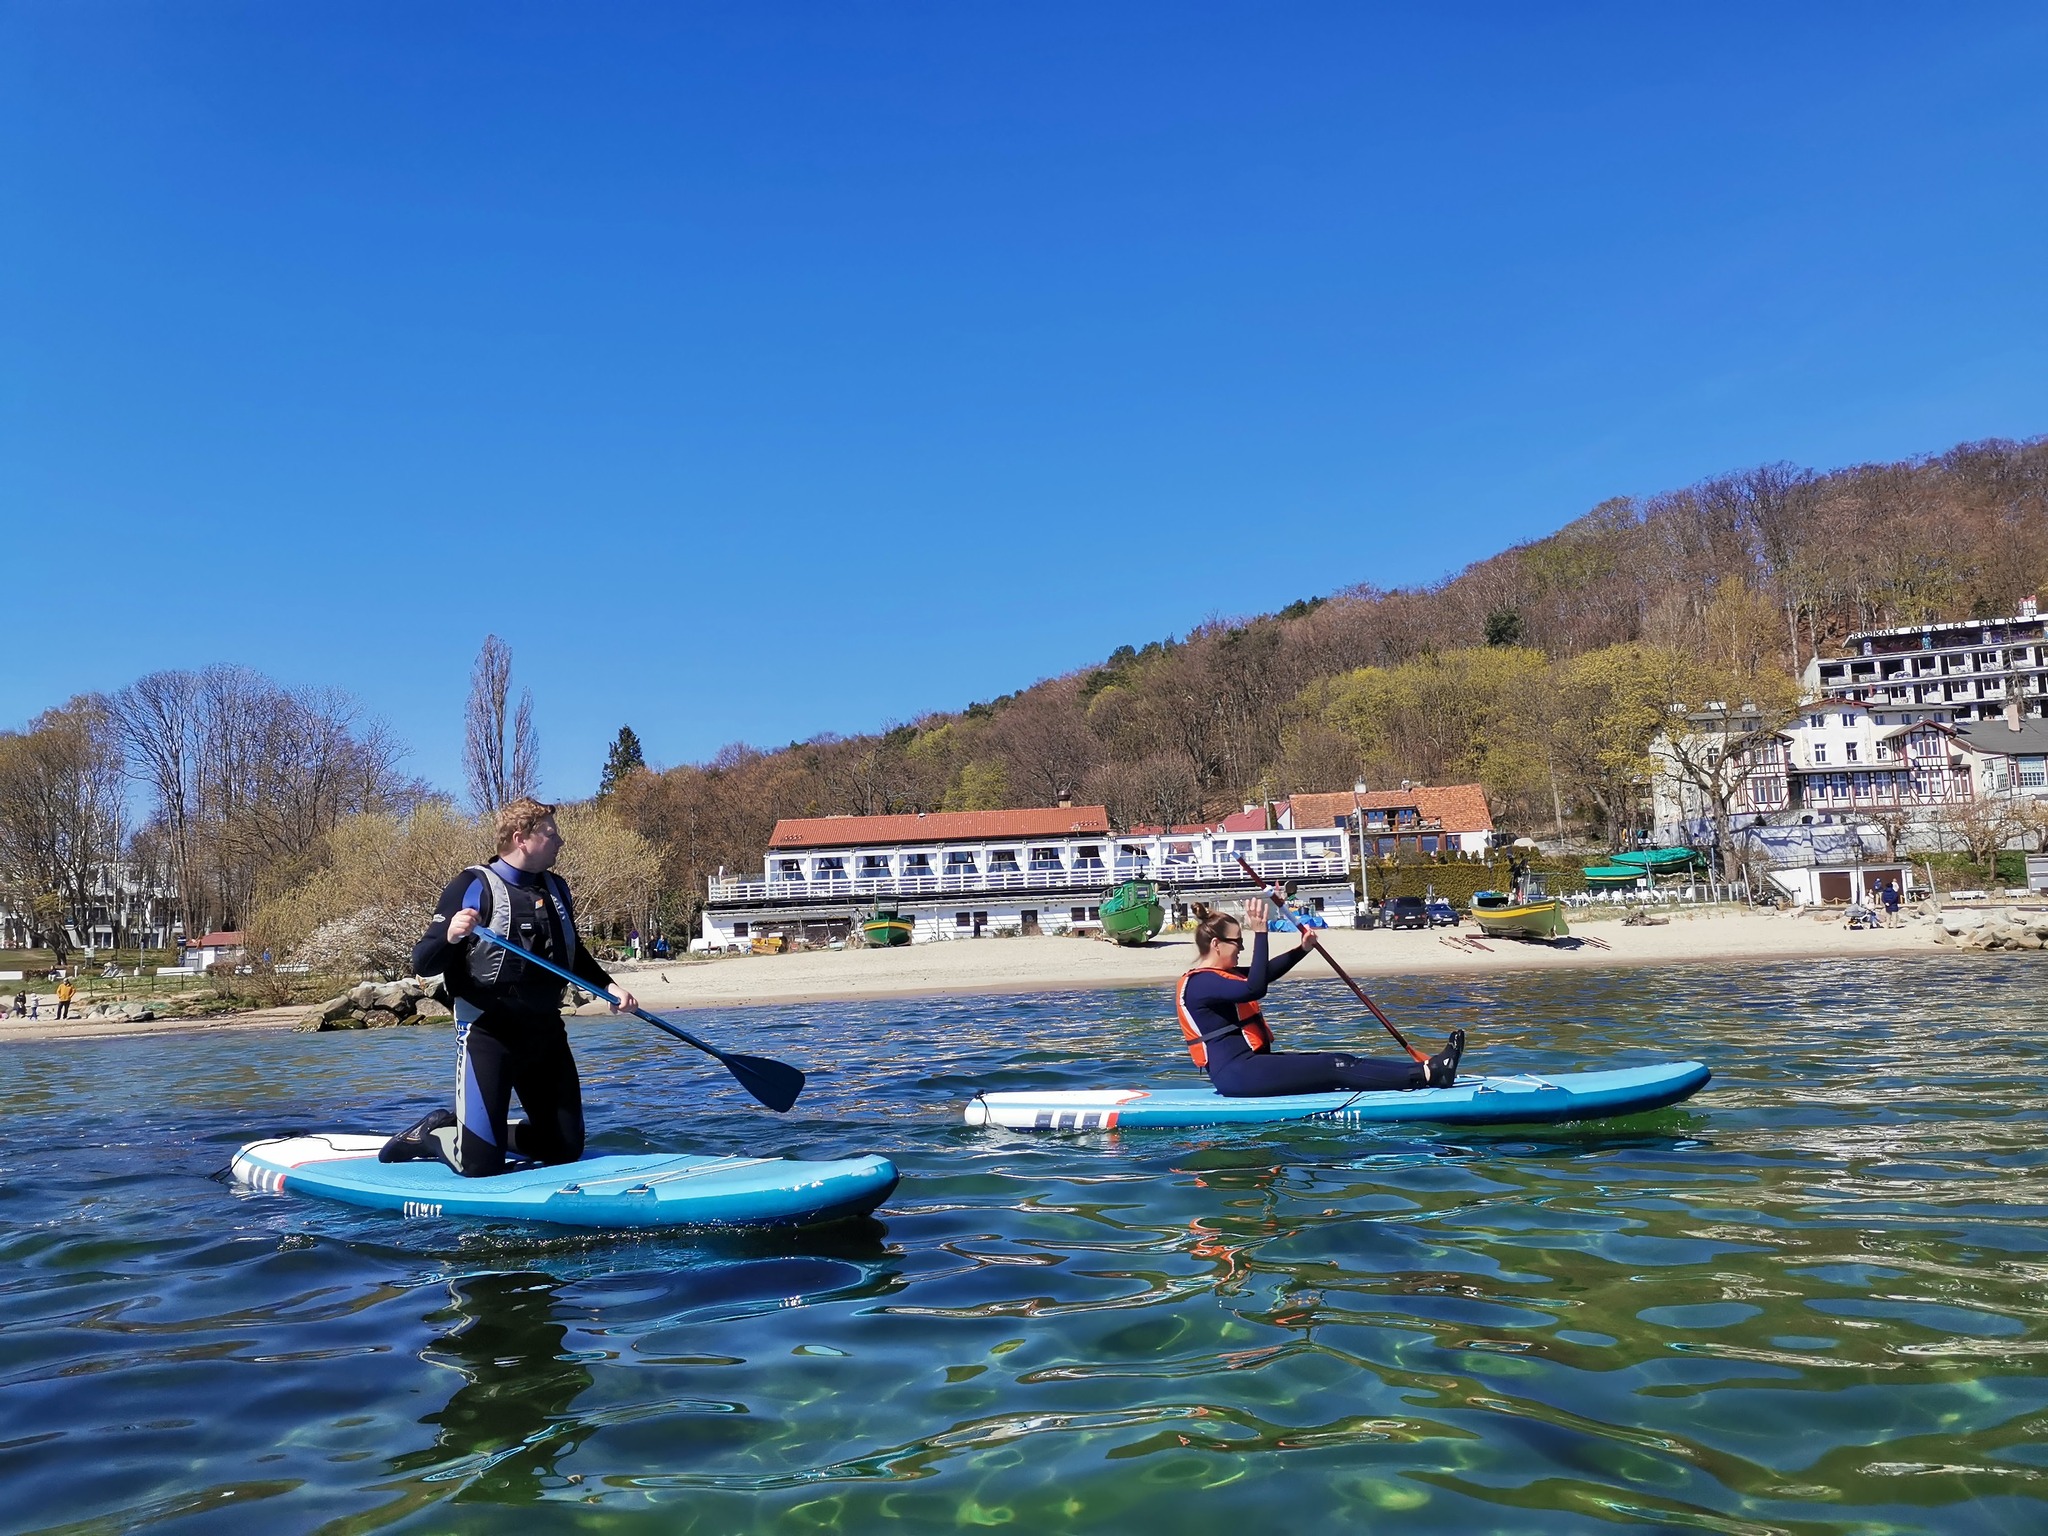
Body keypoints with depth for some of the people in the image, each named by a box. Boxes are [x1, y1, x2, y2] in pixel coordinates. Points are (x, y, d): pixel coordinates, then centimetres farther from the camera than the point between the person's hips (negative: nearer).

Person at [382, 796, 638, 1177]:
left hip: (546, 1033, 7)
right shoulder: (473, 887, -9)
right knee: (480, 1166, -10)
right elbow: (422, 964, -13)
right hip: (487, 1035, -7)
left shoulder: (555, 888, 11)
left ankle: (477, 1132, 28)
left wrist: (608, 986, 16)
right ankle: (431, 1136, 20)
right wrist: (449, 936, -33)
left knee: (566, 1149, 8)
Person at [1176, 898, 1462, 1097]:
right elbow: (1255, 988, -29)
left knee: (1343, 1061, -3)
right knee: (1336, 1068, -16)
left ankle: (1425, 1070, -10)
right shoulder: (1199, 983, -15)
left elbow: (1268, 972, 29)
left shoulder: (1220, 974, 18)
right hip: (1237, 1074, -10)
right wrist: (1259, 934, -27)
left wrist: (1303, 949, 16)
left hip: (1248, 1064, 10)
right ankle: (1427, 1075, -20)